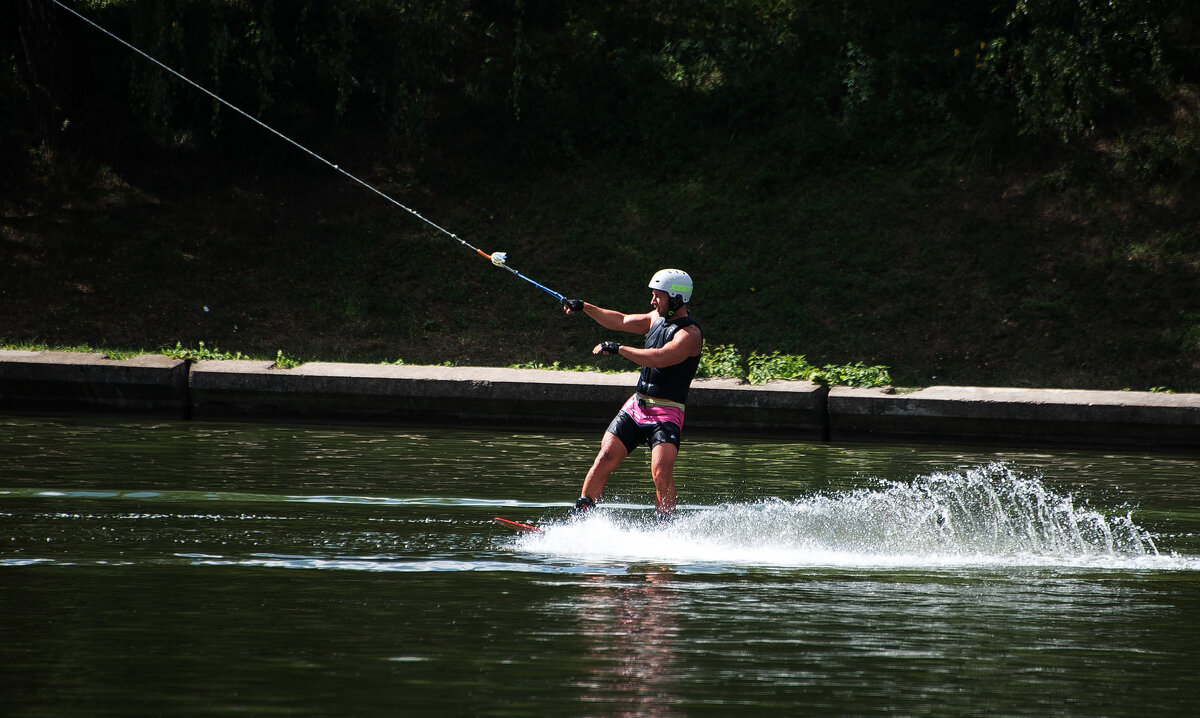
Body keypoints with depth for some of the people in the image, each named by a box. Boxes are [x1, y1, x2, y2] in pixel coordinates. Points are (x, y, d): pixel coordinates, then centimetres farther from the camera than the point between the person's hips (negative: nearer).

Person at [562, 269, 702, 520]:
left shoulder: (688, 334, -15)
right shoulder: (657, 318, 12)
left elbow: (659, 358, -29)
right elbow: (620, 321, 26)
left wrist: (618, 349, -26)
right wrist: (584, 307, 22)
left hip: (666, 414, -7)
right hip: (636, 405, 7)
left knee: (661, 471, -23)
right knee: (606, 457, -4)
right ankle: (578, 516, -3)